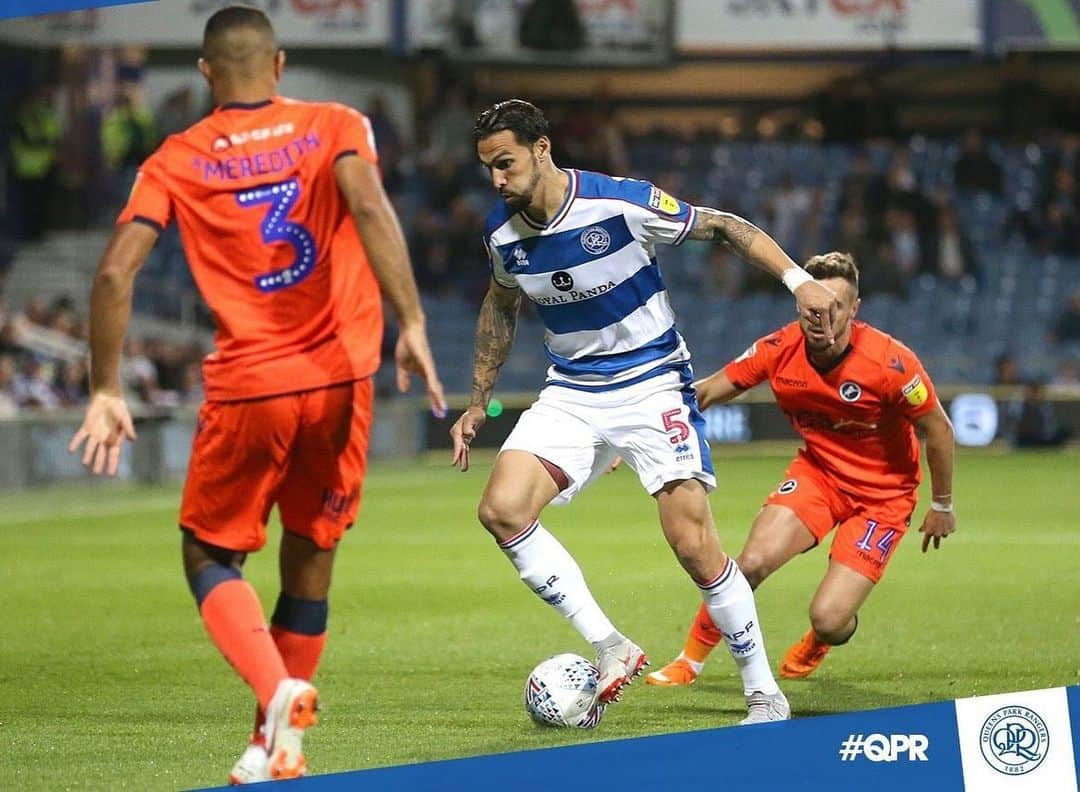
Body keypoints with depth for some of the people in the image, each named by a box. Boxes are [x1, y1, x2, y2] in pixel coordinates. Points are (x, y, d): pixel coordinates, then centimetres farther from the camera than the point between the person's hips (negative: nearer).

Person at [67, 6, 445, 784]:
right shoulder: (336, 127, 4)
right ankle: (278, 743, 18)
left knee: (210, 556, 11)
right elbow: (369, 207, -16)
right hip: (339, 373, 2)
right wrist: (411, 324, -20)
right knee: (310, 559, 16)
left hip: (245, 389, -1)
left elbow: (115, 273, -5)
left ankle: (280, 693, -14)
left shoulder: (177, 161, 4)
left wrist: (106, 392, 1)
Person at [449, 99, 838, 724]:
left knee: (693, 543, -13)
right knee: (501, 510, -18)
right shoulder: (504, 233, -3)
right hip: (571, 392, 5)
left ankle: (764, 691, 3)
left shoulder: (622, 204, -19)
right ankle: (610, 648, -9)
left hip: (652, 385, -5)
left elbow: (724, 227, -8)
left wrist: (798, 278, -19)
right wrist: (479, 403, 18)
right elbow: (501, 309, 17)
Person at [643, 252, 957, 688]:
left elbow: (938, 429, -11)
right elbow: (703, 393, -4)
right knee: (753, 562, -23)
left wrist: (941, 506, -1)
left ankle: (818, 643, 28)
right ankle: (691, 659, 1)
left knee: (828, 621, -14)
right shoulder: (780, 349, -15)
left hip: (883, 494, -3)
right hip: (817, 470, 3)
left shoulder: (889, 361, -26)